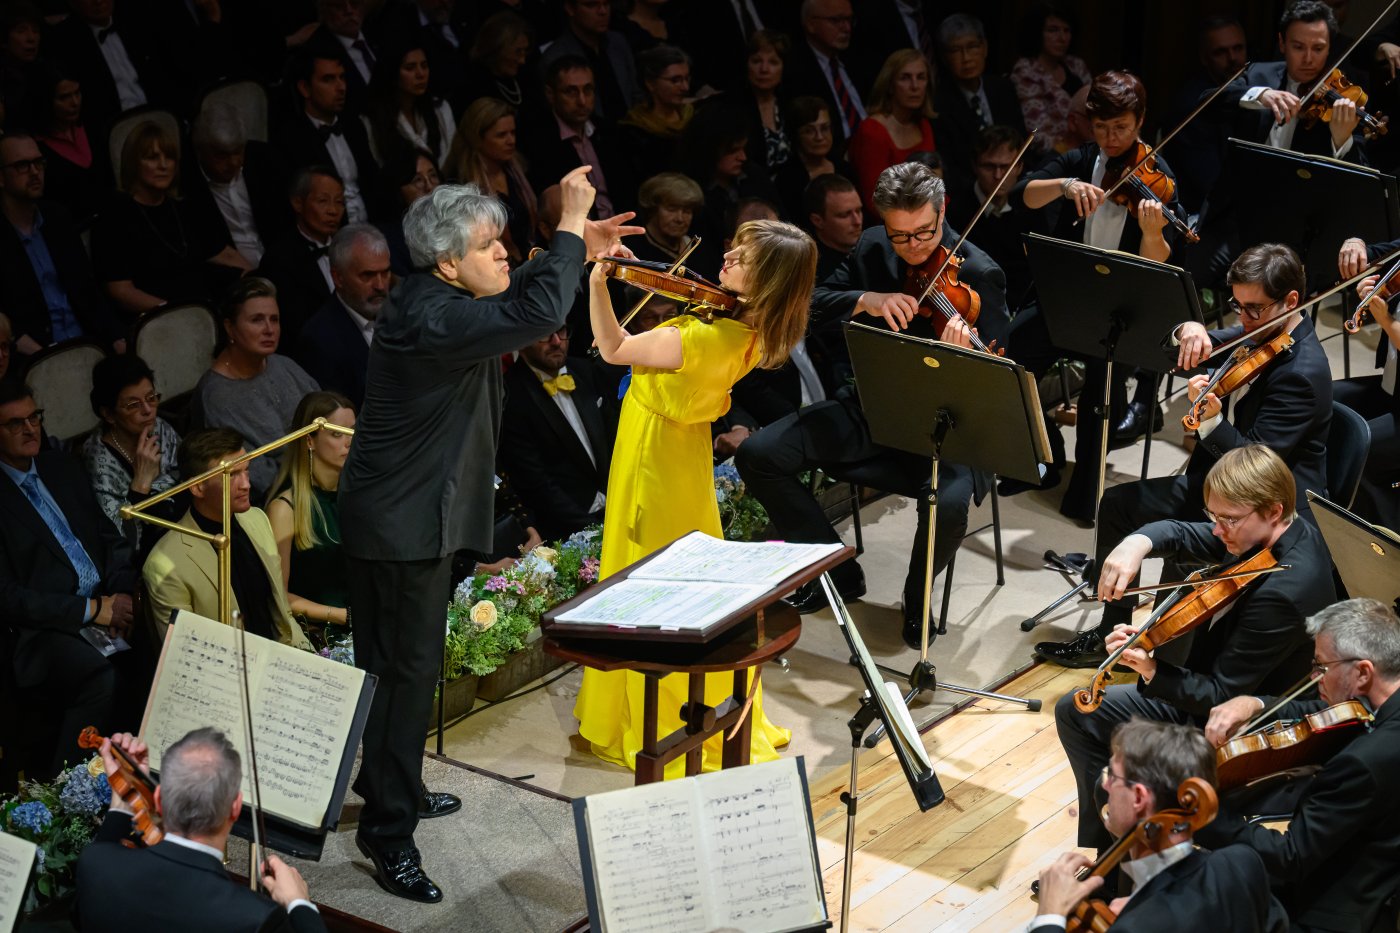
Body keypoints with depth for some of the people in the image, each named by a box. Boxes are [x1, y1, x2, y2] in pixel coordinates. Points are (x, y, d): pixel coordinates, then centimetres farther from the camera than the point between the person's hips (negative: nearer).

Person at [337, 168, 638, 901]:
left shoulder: (435, 298, 5)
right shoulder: (434, 320, -27)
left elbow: (516, 297, 23)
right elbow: (539, 314, -36)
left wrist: (577, 249, 10)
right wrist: (570, 227, -24)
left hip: (407, 510, 11)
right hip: (402, 520, -11)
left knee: (402, 661, 22)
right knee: (405, 668, -4)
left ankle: (393, 790, 38)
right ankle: (388, 833, 3)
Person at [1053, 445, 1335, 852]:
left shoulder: (1281, 594, -34)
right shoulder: (1292, 531, -6)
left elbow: (1221, 696, -28)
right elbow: (1182, 534, 1)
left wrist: (1152, 670, -41)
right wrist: (1138, 542, -20)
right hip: (1219, 683, 10)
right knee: (1075, 710, 13)